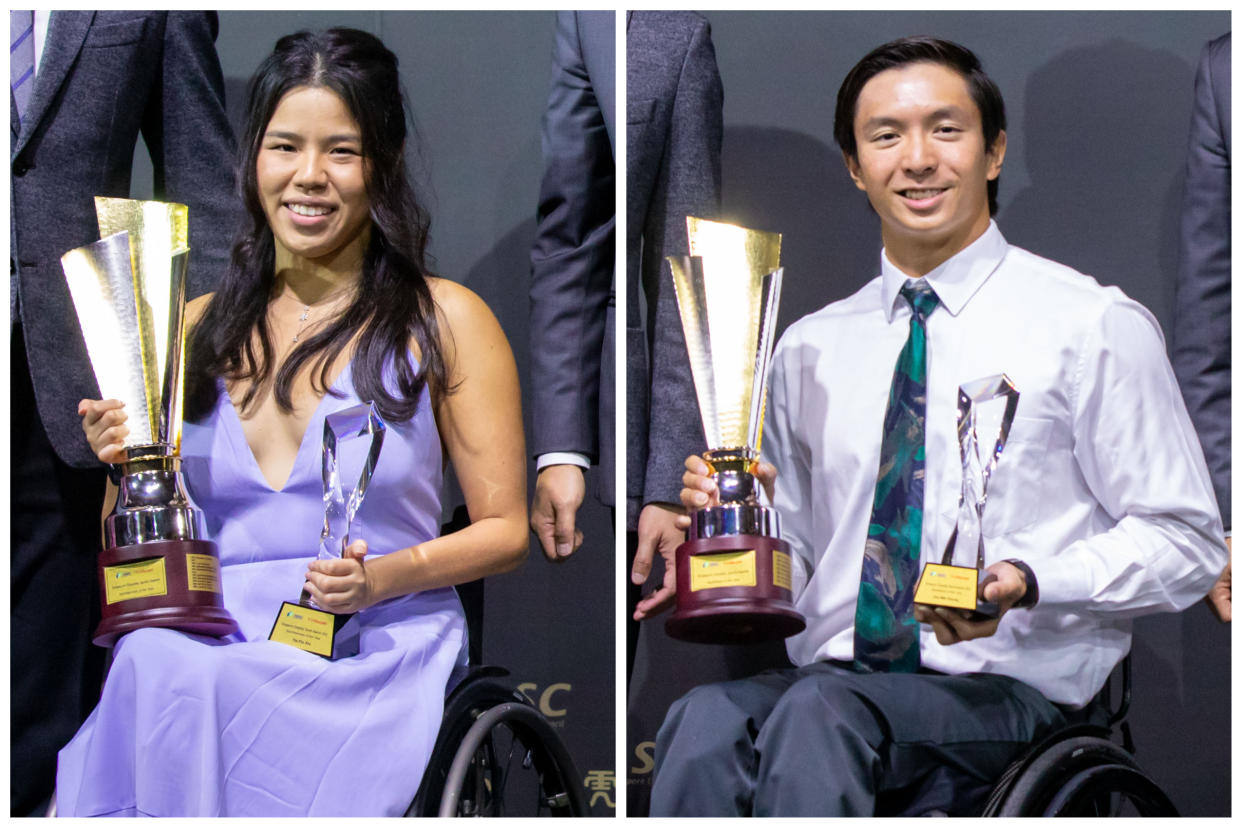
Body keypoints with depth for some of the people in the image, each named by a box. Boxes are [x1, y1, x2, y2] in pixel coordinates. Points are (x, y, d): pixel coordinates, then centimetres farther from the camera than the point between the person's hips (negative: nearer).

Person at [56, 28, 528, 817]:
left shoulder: (444, 321, 5)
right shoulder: (199, 331, 16)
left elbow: (505, 530, 6)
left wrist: (385, 576, -12)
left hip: (381, 644, -3)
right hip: (211, 633, 3)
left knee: (196, 686, -34)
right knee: (149, 665, -34)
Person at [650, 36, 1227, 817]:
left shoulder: (1092, 326, 3)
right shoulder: (810, 349, 18)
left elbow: (1187, 544, 0)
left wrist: (1026, 583, -16)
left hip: (1005, 687, -4)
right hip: (831, 671, 4)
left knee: (817, 713, -36)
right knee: (707, 720, -32)